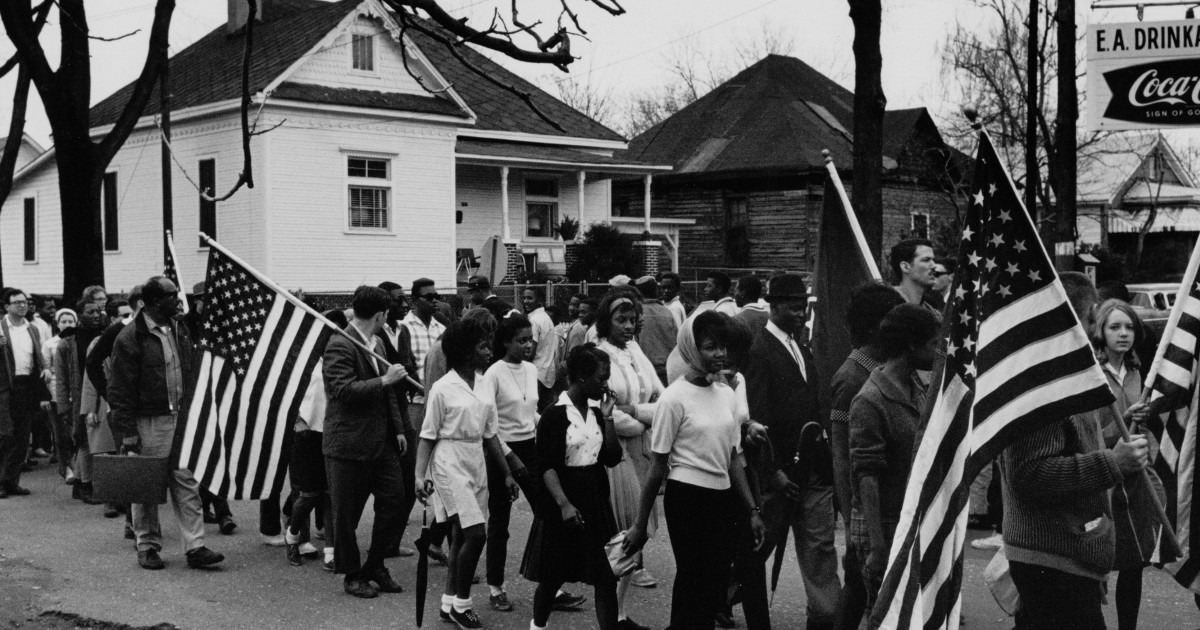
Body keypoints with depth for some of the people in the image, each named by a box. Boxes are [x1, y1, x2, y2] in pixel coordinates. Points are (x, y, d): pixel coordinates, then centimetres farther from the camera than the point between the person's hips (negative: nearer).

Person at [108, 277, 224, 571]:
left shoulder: (179, 329, 10)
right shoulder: (130, 339, -12)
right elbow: (120, 390, -11)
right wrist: (127, 433, -14)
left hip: (180, 417, 6)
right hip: (148, 422, -6)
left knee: (187, 483, 4)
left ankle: (195, 547, 6)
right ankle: (148, 547, 19)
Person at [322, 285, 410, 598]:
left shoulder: (376, 343, 14)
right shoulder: (339, 346, -15)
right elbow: (344, 390, -25)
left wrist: (398, 428, 17)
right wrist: (383, 380, -24)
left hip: (381, 440, 8)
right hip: (349, 445, -8)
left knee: (393, 498, 6)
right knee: (347, 513, 4)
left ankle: (375, 566, 22)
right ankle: (352, 576, 19)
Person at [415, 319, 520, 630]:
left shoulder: (484, 385, 6)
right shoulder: (442, 389, -12)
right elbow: (427, 437, -8)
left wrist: (507, 473, 12)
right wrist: (420, 475, -18)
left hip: (477, 462, 7)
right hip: (450, 464, -6)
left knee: (461, 537, 12)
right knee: (476, 534, -12)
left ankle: (449, 603, 24)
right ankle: (461, 603, 5)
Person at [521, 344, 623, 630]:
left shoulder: (596, 412, 7)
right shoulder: (555, 415, -12)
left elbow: (612, 458, 3)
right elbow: (547, 465, -15)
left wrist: (607, 417, -4)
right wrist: (563, 504, -25)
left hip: (596, 499, 5)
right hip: (565, 499, -5)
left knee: (606, 575, 1)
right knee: (554, 574, 9)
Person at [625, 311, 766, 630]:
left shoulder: (727, 394, 7)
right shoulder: (676, 397, -11)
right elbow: (658, 465, -8)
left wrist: (753, 510, 12)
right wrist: (640, 525, -6)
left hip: (723, 498, 6)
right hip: (687, 497, -6)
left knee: (717, 586, 10)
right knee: (693, 585, 0)